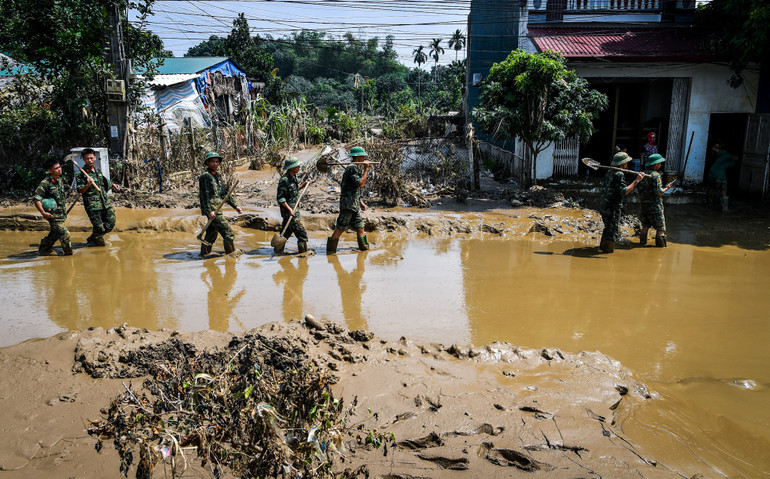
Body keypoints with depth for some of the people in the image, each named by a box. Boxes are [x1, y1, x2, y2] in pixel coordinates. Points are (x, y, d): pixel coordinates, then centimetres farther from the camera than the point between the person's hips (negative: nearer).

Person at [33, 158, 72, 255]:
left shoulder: (60, 180, 8)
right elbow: (36, 199, -18)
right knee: (64, 234, -10)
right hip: (53, 214, -8)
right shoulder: (45, 183, -18)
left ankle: (44, 249, 40)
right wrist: (43, 212, -24)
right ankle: (69, 253, 1)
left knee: (55, 233, 21)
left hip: (61, 213, 8)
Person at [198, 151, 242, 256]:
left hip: (217, 209, 9)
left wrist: (235, 206, 17)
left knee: (211, 235, 15)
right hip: (212, 210, -9)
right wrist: (209, 211, -22)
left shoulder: (217, 176, 19)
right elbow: (204, 195, -15)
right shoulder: (205, 176, -8)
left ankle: (204, 255, 24)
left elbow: (225, 193, 22)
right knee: (228, 233, -9)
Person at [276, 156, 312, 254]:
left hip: (293, 207, 10)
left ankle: (278, 249, 27)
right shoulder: (284, 180, -19)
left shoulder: (293, 177, 8)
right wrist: (289, 209, -23)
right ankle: (303, 251, 0)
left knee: (287, 230, 17)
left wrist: (304, 184, 10)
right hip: (287, 208, -10)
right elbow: (280, 198, -19)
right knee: (301, 232, -8)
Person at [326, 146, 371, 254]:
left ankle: (364, 247, 20)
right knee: (340, 228, -7)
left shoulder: (356, 168, 20)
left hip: (354, 205, 10)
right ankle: (330, 250, -2)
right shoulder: (353, 168, -12)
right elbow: (360, 184, -19)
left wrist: (361, 203, 21)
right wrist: (366, 169, -12)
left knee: (360, 227, 12)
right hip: (348, 204, -10)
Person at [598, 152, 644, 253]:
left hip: (604, 206, 9)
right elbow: (624, 191, -25)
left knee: (608, 228, 24)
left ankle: (603, 245, 34)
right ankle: (608, 249, 9)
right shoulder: (619, 174, -17)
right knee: (613, 230, 3)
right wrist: (636, 180, -22)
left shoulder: (609, 172, 10)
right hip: (613, 208, -9)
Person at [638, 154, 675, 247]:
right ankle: (661, 246, 1)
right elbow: (658, 192, -20)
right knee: (660, 228, 0)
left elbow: (640, 190, 12)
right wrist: (667, 187, -4)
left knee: (645, 226, 15)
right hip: (655, 206, -7)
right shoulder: (655, 175, -16)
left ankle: (642, 243, 17)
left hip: (644, 205, 8)